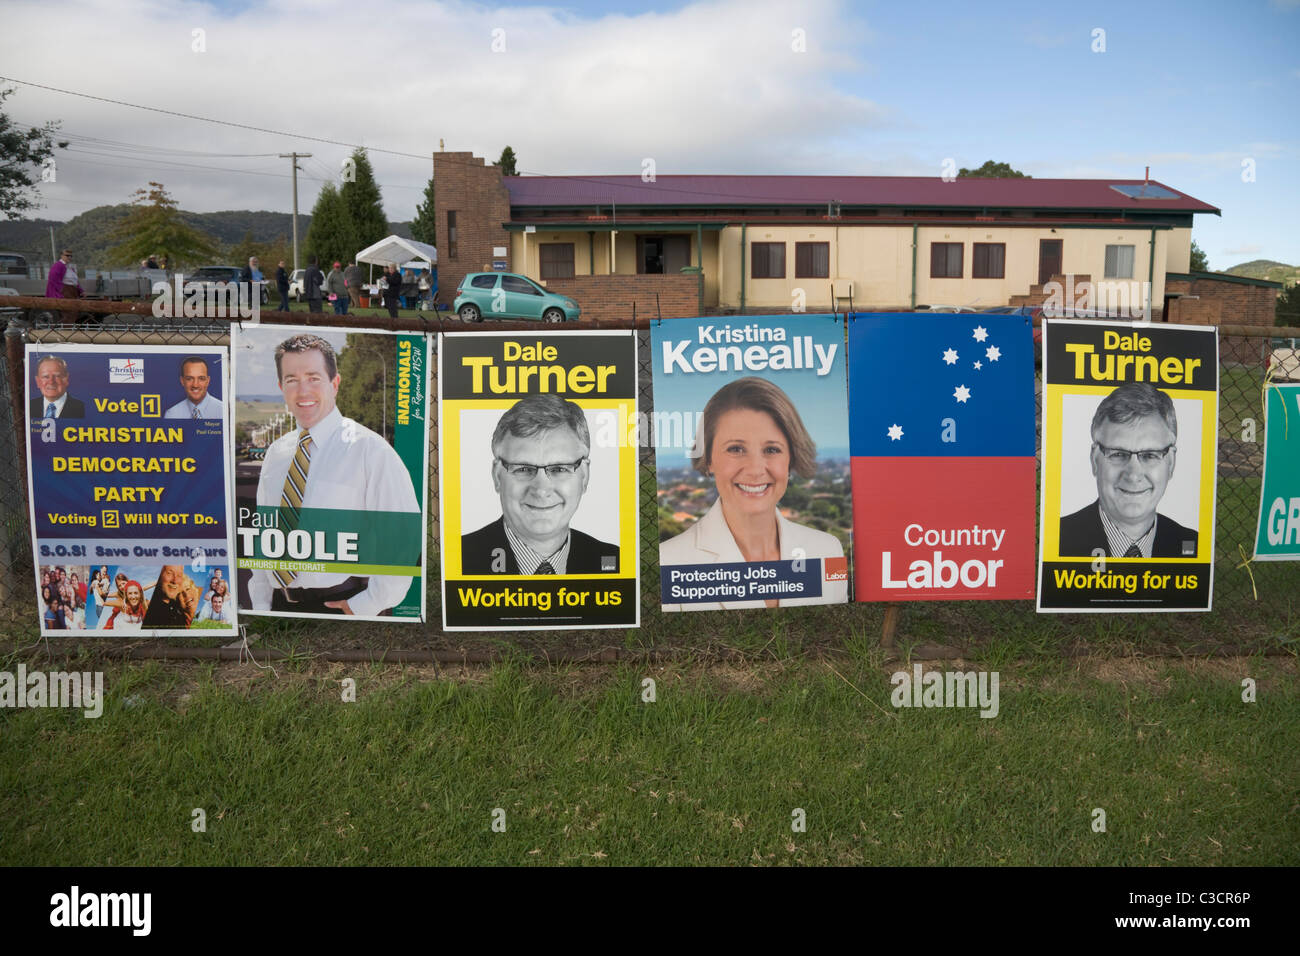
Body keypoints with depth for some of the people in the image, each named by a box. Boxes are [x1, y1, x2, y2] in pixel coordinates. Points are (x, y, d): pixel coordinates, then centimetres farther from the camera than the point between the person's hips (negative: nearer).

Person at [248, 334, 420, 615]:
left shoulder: (369, 450, -9)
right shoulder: (275, 454, 11)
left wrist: (366, 607, -14)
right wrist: (261, 605, 7)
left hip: (341, 605, -5)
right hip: (279, 605, 5)